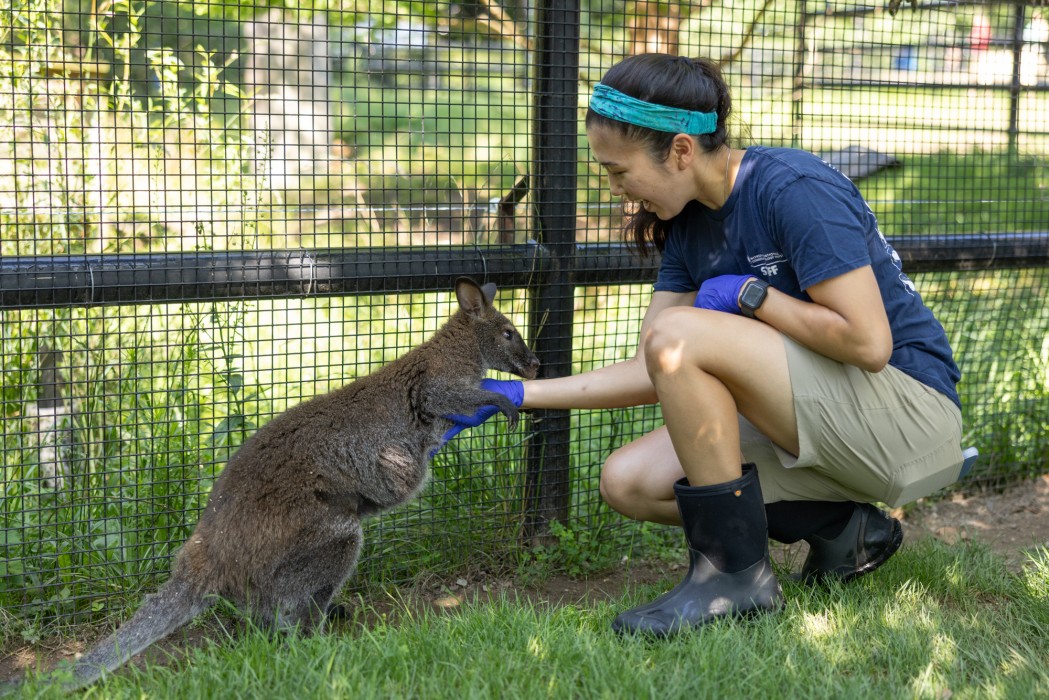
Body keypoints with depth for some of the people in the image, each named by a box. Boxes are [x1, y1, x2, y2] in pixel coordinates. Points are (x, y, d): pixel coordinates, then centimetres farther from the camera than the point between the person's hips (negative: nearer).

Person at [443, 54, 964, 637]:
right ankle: (842, 527, 3)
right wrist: (517, 394, 2)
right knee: (629, 482, -4)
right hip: (820, 423, 9)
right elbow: (655, 374, 6)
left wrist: (749, 294, -16)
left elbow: (868, 342, -25)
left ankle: (737, 571, -13)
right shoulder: (687, 222, 5)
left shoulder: (796, 190, -20)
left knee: (677, 334, -24)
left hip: (911, 412, -8)